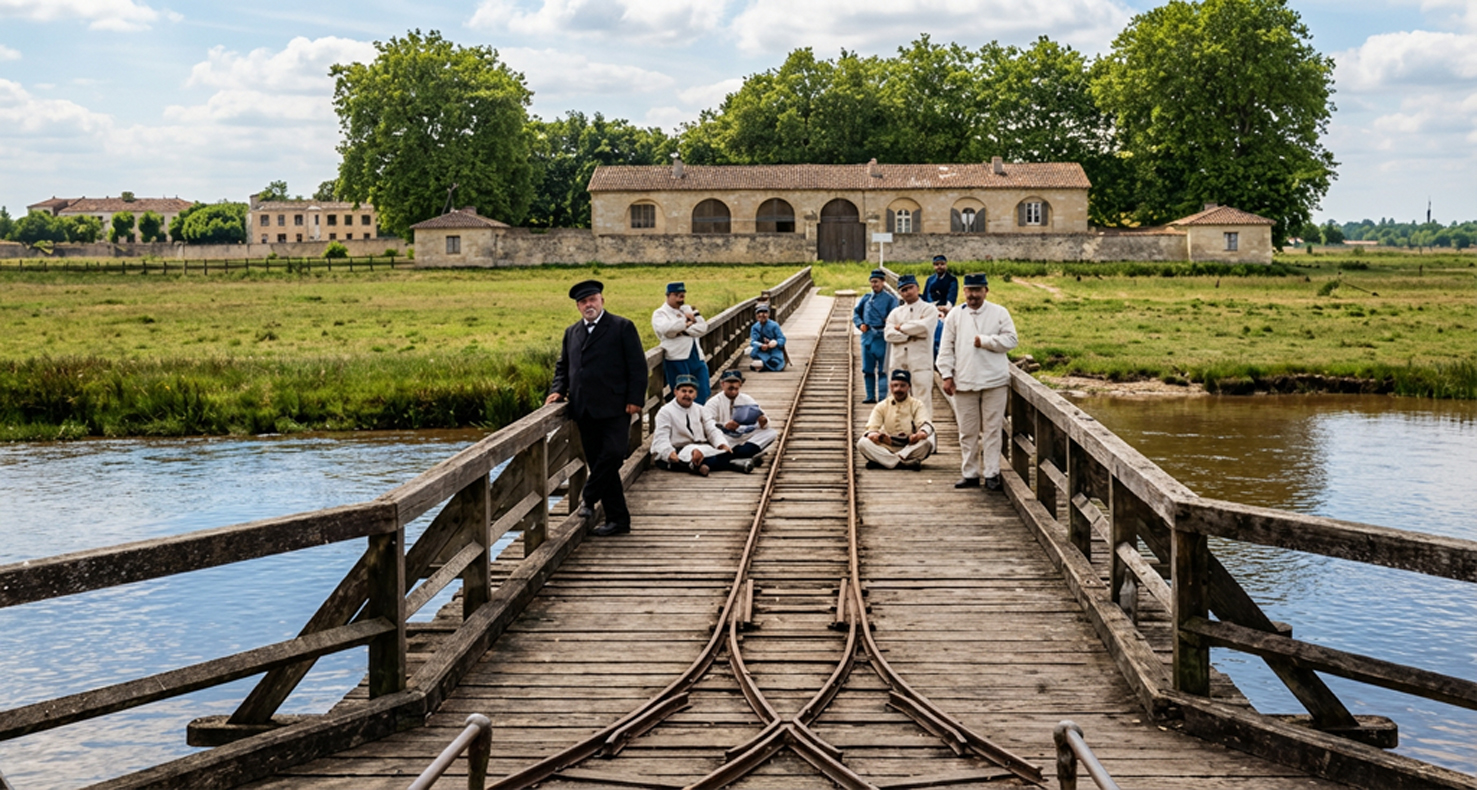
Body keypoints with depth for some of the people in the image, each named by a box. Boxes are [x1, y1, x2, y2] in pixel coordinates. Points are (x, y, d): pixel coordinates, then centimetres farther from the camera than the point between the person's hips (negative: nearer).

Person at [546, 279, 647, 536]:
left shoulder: (622, 327, 1)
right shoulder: (572, 332, 17)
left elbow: (638, 366, -3)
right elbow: (562, 366, 24)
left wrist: (635, 399, -12)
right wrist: (559, 390, 6)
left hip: (614, 407, -5)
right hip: (585, 410, 5)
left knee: (613, 453, -20)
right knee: (598, 462, 6)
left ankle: (589, 498, 2)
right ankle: (617, 520, 12)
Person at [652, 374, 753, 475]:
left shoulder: (699, 409, 16)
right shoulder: (665, 412, -1)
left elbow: (712, 430, 8)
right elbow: (661, 439, -12)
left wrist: (722, 444, -13)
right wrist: (670, 453, -33)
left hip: (700, 448, 6)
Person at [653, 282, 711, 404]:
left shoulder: (688, 309, 18)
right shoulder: (660, 314, 3)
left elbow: (702, 327, 4)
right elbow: (665, 329, -18)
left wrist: (683, 331, -9)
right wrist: (686, 321, -11)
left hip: (696, 357, 5)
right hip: (677, 359, -5)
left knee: (703, 394, 3)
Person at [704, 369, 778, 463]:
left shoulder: (747, 400, 13)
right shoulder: (714, 402, 1)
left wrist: (763, 422, -22)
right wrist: (724, 426, -34)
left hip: (745, 437, 4)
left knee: (772, 433, -15)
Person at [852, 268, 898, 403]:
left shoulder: (890, 299, 2)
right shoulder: (866, 298, 14)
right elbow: (856, 312, 19)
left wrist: (889, 321, -25)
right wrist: (860, 324, 3)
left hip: (881, 336, -5)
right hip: (867, 336, 5)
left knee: (882, 369, -4)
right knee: (867, 369, 7)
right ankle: (870, 396, 15)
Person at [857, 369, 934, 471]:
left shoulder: (917, 405, 8)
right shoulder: (881, 406, 12)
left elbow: (925, 423, -11)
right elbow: (871, 427, 0)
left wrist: (922, 432, -38)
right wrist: (872, 434, -28)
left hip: (911, 447, -1)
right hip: (886, 447, 1)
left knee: (927, 442, -32)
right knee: (863, 443, -25)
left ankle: (882, 462, -33)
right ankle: (907, 463, -39)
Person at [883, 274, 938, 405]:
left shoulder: (929, 309, 5)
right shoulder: (896, 312, 16)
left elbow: (924, 327, -14)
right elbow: (889, 334, 0)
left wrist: (901, 327, -2)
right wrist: (911, 334, -11)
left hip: (921, 363, -4)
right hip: (898, 363, 4)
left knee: (923, 401, -9)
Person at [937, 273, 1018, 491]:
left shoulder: (999, 313, 5)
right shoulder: (955, 315, 8)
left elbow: (1011, 340, -2)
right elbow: (946, 348, 7)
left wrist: (984, 341, -10)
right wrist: (947, 375, -1)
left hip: (994, 382, -2)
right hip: (964, 382, 2)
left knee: (992, 429, 0)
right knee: (967, 431, 6)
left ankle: (991, 474, 4)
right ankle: (970, 473, 14)